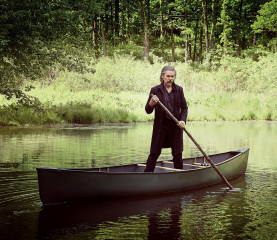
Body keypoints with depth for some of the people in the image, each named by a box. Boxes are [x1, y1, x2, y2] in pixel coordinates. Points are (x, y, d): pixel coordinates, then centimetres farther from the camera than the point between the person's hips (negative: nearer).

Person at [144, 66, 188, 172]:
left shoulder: (179, 90, 6)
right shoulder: (155, 90, -2)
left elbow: (184, 108, 13)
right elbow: (148, 111, -3)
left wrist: (183, 120, -4)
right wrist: (151, 104, -25)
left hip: (175, 126, 2)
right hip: (160, 126, -2)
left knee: (177, 154, 9)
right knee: (154, 153, -1)